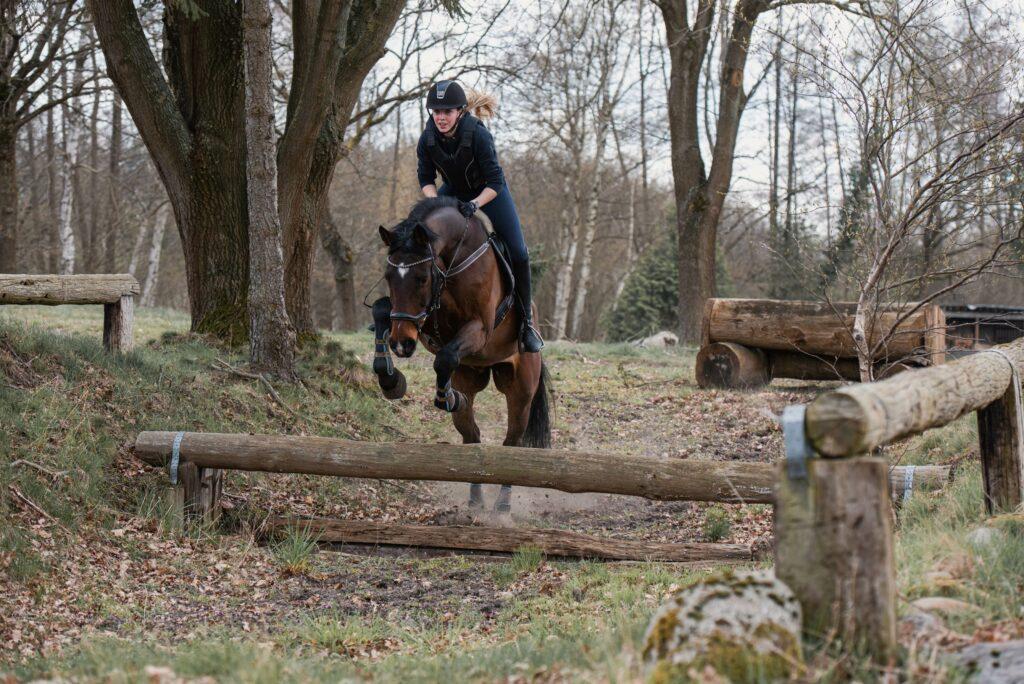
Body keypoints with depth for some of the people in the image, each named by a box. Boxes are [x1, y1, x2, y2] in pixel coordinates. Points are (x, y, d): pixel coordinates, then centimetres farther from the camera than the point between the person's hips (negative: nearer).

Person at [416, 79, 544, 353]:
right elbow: (426, 179, -7)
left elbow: (496, 183, -28)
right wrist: (437, 203, -26)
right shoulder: (428, 138, -21)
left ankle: (526, 322, 2)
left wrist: (474, 204, -43)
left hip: (488, 193, -4)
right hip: (452, 192, 4)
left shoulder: (478, 135, -33)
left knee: (519, 255, -12)